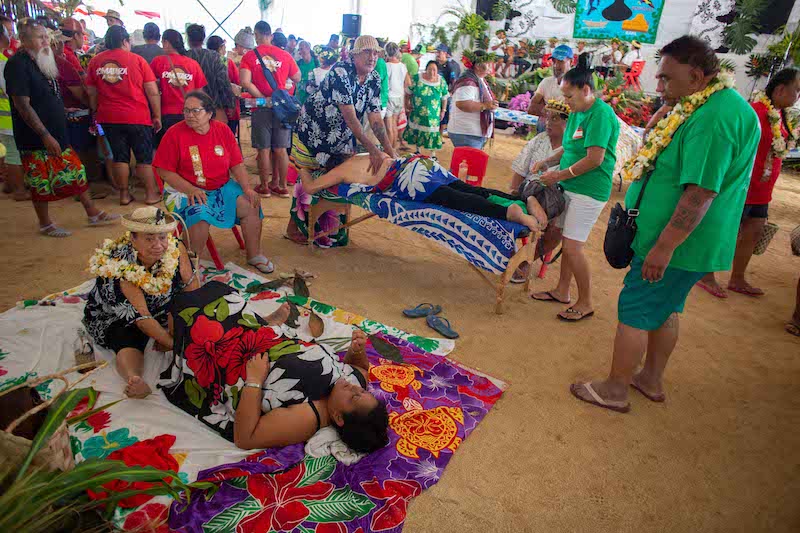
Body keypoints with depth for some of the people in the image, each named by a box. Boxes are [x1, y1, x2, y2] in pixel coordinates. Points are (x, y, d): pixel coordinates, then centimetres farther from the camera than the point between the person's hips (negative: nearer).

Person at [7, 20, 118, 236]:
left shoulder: (43, 61, 13)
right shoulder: (17, 64, -15)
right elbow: (22, 105, -20)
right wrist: (45, 135, -23)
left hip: (57, 132, 8)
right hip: (35, 138, -8)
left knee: (76, 172, 10)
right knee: (41, 182, 2)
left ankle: (93, 214, 19)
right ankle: (45, 224, 15)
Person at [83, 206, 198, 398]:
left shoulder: (175, 249, -24)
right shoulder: (119, 269, -34)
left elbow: (192, 286, -13)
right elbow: (141, 317, -35)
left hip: (160, 308, 6)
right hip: (115, 317, -6)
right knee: (129, 344, -34)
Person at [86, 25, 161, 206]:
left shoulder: (95, 61, 6)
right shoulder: (136, 60, -4)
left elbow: (91, 91, 10)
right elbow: (153, 92, -7)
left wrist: (96, 112, 21)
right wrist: (157, 116, 0)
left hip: (109, 118, 3)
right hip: (137, 117, -3)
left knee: (120, 157, 11)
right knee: (144, 157, 6)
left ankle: (124, 194, 16)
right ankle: (151, 194, 10)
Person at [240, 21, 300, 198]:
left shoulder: (249, 56, -2)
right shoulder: (284, 55, 2)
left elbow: (245, 82, -15)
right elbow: (297, 79, 11)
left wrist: (262, 98, -9)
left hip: (261, 108, -2)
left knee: (263, 149, 5)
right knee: (281, 149, 7)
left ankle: (264, 186, 13)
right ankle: (282, 186, 13)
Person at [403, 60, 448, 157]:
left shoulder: (441, 82, -5)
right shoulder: (417, 78, -8)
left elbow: (444, 98, 4)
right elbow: (408, 93, 2)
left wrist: (443, 111, 3)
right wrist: (407, 105, 0)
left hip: (433, 115, -1)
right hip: (417, 113, 1)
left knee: (432, 133, 3)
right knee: (416, 131, 13)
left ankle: (433, 153, 15)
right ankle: (417, 150, 33)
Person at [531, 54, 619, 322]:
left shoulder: (601, 114, -16)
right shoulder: (577, 113, 11)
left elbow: (595, 159, -22)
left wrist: (560, 175, -15)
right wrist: (547, 161, 5)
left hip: (589, 191, -9)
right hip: (571, 187, 9)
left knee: (572, 247, -7)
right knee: (567, 241, 15)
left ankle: (585, 303, 8)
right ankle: (562, 291, 29)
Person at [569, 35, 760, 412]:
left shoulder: (713, 118, -24)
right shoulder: (719, 106, 11)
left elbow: (701, 193, -28)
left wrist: (664, 247, -26)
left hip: (678, 244, -10)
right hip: (689, 243, 10)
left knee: (635, 311, 0)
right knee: (665, 309, 20)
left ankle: (614, 391, 14)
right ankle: (652, 380, 36)